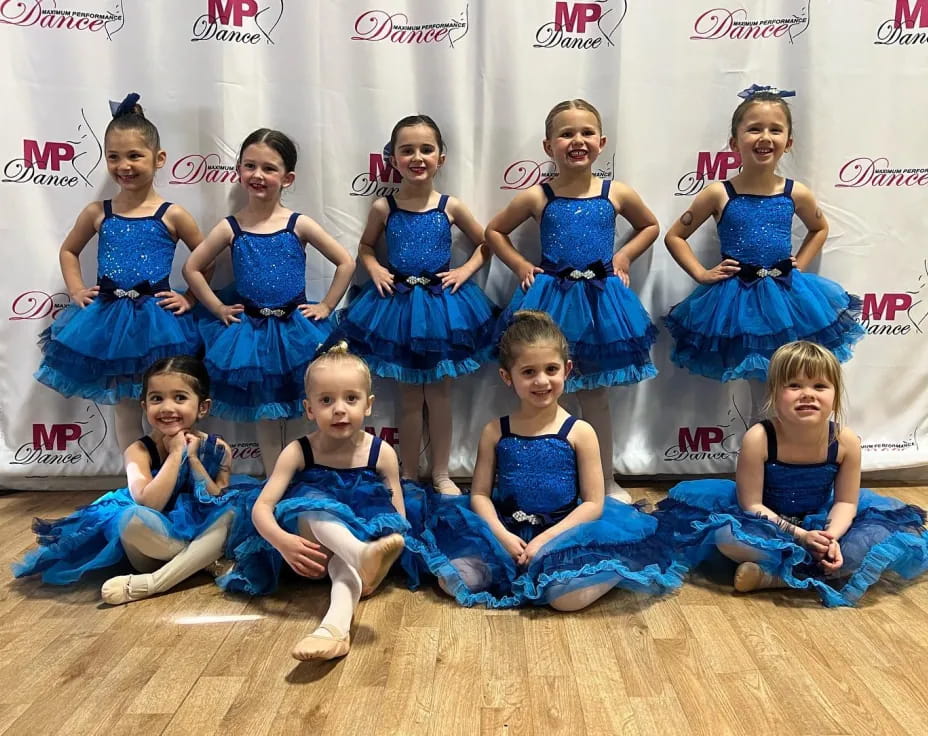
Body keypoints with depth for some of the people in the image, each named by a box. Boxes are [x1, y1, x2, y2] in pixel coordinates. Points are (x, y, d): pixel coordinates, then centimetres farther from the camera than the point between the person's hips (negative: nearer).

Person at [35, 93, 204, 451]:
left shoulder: (172, 215, -6)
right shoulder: (97, 213, 3)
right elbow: (68, 251, 18)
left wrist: (190, 298, -5)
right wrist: (76, 291, 6)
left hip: (158, 318, -3)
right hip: (108, 318, 3)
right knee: (125, 407, 12)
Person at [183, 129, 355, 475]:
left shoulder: (299, 224, -5)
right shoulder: (230, 227, -3)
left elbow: (346, 263, -1)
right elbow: (192, 268, 6)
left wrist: (325, 306, -4)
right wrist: (218, 308, 1)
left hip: (295, 327, -1)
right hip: (250, 329, 1)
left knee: (291, 405, 6)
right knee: (265, 412, 10)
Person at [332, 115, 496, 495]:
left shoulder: (451, 206, -4)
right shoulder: (383, 207, -4)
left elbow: (485, 243, 9)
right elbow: (365, 246, 13)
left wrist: (465, 270, -5)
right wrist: (375, 269, -5)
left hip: (443, 303, 0)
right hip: (398, 304, 0)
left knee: (440, 393, 10)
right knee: (410, 397, 9)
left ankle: (441, 474, 23)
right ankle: (408, 476, 22)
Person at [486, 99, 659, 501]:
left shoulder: (618, 194, -1)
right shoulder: (537, 197, -4)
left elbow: (650, 226, 17)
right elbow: (494, 231, 9)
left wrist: (624, 255, 3)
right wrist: (520, 265, 0)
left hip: (600, 299, 1)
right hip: (549, 300, -1)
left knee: (595, 394, 12)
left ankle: (607, 481, 25)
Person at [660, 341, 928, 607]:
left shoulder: (846, 440, -16)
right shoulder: (759, 438, -24)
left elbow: (846, 502, -5)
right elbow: (751, 505, -18)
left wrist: (831, 536, -25)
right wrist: (800, 535, -25)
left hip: (820, 523, 4)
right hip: (769, 523, -3)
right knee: (725, 533, -34)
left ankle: (775, 576, -26)